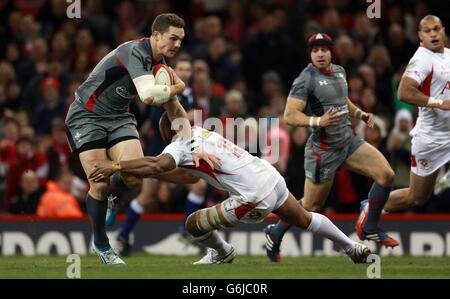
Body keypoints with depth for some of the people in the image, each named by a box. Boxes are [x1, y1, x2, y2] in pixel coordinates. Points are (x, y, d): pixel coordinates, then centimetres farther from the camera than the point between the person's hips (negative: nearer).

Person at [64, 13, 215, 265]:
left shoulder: (162, 67, 3)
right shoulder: (135, 52, -23)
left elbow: (176, 112, 10)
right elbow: (148, 96, -36)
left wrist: (192, 147, 0)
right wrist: (177, 88, -18)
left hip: (119, 117, 6)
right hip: (86, 116, -6)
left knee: (134, 178, -17)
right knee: (100, 185, -13)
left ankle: (110, 190, 20)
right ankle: (101, 245, 10)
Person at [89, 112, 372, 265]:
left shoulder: (181, 144, -6)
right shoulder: (200, 132, 19)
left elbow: (160, 164, -27)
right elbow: (190, 177, 26)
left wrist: (116, 166, -25)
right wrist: (149, 173, 22)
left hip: (255, 198, -8)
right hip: (272, 177, 9)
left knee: (194, 224, 2)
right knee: (304, 219, 31)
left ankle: (222, 253, 29)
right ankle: (352, 246, 42)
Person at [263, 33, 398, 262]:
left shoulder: (339, 71, 9)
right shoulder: (306, 80, -16)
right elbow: (289, 116, -19)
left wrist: (360, 114, 11)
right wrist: (318, 121, -32)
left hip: (349, 140, 7)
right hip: (324, 148, -7)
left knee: (386, 175, -5)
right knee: (311, 206, 1)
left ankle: (370, 229, 9)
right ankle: (274, 233, 26)